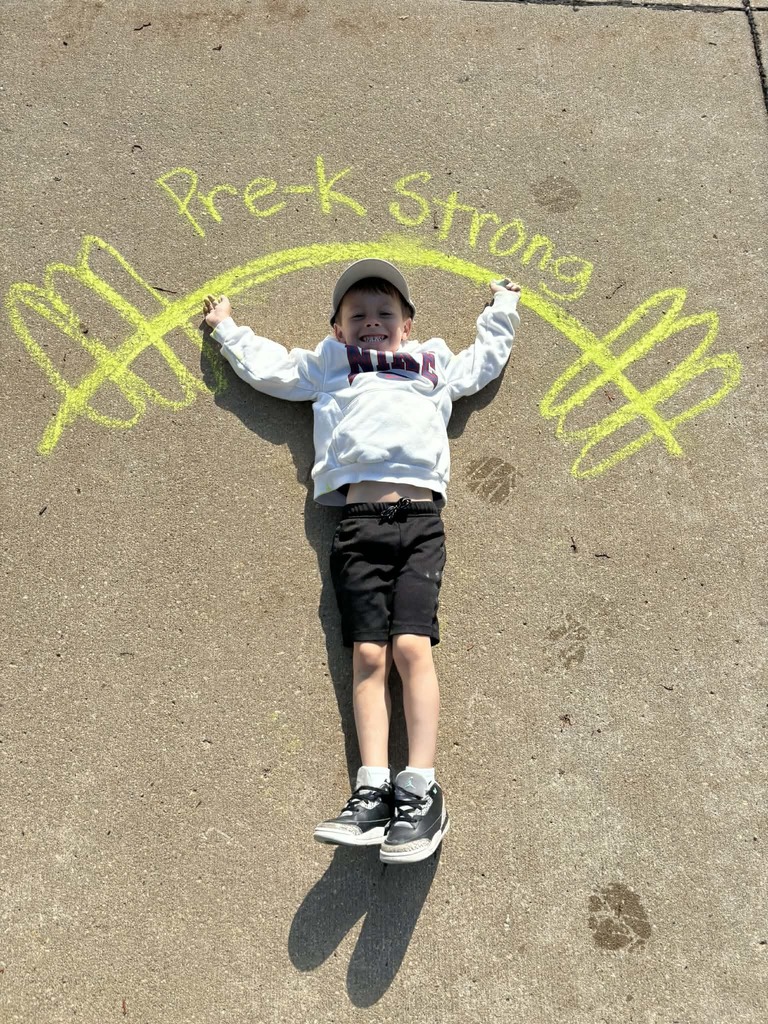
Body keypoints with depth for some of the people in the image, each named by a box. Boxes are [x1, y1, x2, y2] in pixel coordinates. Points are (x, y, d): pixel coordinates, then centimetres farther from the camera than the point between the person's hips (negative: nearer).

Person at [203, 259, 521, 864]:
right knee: (369, 654, -10)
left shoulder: (434, 365, 30)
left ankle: (420, 791, -14)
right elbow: (265, 366, 33)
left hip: (420, 518, 0)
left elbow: (486, 359, 45)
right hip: (358, 519, 1)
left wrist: (501, 309, 54)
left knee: (411, 645, -15)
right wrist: (228, 328, 44)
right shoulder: (328, 369, 27)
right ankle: (373, 792, -10)